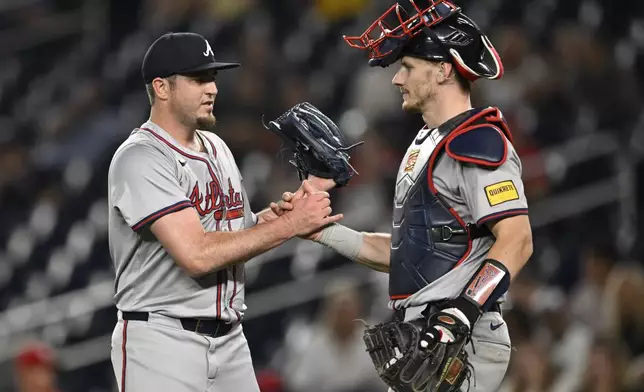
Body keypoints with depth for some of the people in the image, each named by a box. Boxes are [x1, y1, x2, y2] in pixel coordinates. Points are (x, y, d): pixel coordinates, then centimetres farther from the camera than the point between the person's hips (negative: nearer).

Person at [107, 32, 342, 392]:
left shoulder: (216, 149, 15)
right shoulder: (140, 159, -14)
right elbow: (197, 255, -24)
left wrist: (272, 214, 0)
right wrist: (290, 223, -19)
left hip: (229, 337, 8)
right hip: (162, 342, -8)